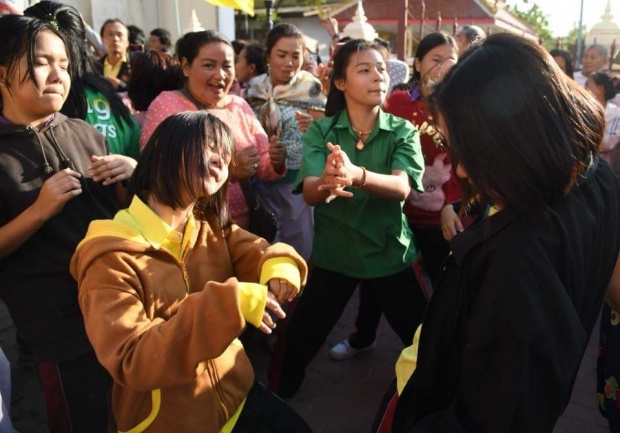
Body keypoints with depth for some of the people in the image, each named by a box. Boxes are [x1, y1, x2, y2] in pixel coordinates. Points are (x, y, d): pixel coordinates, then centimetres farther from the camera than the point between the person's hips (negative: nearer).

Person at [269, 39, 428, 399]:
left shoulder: (403, 131, -5)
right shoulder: (320, 131, -5)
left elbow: (403, 187, -23)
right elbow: (310, 193, -18)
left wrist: (357, 175, -44)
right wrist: (326, 183, -43)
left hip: (391, 251, 0)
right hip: (333, 252, 0)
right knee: (297, 344, 7)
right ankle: (277, 398, 37)